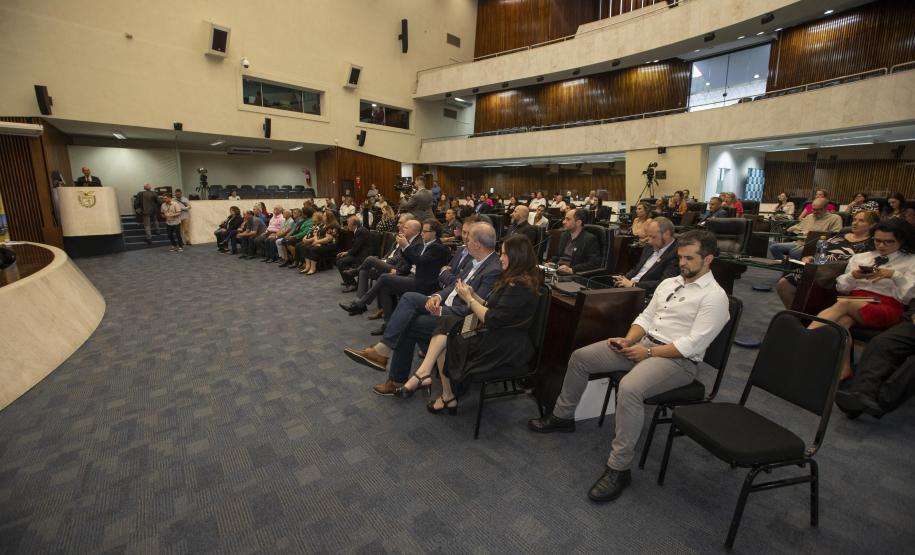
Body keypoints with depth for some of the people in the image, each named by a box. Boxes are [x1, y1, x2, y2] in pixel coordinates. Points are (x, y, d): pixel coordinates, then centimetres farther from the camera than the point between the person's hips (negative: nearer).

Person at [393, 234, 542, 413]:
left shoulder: (520, 286, -20)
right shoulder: (513, 279, 12)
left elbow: (491, 319, -21)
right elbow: (491, 307, 11)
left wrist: (469, 299, -11)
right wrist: (473, 294, -2)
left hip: (508, 348, -9)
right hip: (498, 333, 9)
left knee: (446, 341, -12)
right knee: (446, 323, -8)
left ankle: (448, 398, 4)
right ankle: (423, 375, -13)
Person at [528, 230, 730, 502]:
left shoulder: (714, 296, -8)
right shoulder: (669, 283, 15)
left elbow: (693, 344, -17)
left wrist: (648, 352, -16)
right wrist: (628, 341, -2)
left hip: (677, 359, -8)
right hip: (643, 344, 8)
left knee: (629, 388, -37)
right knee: (580, 357, 0)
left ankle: (619, 468, -20)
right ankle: (563, 416, 18)